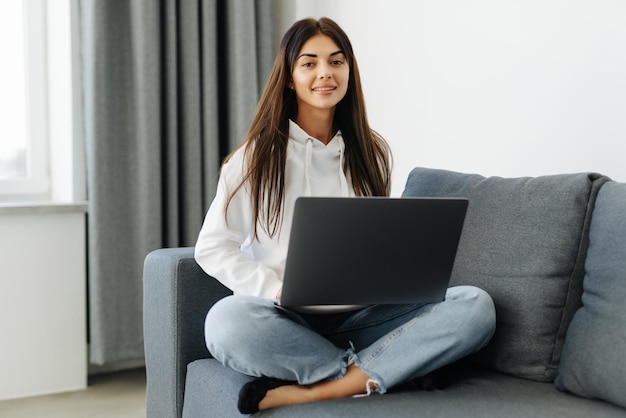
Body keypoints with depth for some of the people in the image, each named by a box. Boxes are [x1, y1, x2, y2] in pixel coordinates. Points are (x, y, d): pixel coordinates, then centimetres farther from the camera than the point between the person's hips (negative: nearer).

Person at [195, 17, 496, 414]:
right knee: (226, 322, -37)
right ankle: (366, 376, -19)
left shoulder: (372, 151, 12)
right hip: (289, 320, -3)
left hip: (361, 315, 3)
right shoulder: (257, 155, 2)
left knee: (476, 306, -22)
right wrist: (278, 290, -18)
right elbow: (212, 247, -1)